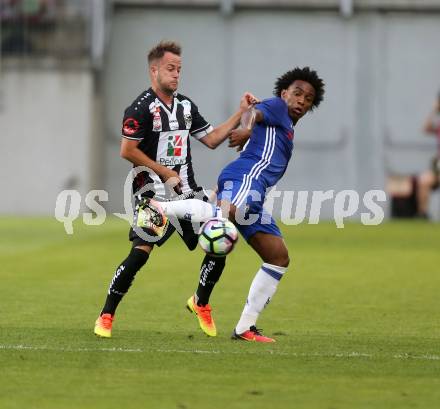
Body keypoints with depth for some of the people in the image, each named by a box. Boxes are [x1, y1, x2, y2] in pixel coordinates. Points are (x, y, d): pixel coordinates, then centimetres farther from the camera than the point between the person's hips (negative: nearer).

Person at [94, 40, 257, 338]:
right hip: (153, 191, -7)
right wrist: (165, 173, -11)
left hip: (187, 190, 7)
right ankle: (106, 316, -8)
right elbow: (127, 151, -12)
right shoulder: (142, 108, -9)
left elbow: (212, 139, 18)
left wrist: (240, 113, 10)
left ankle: (201, 303, 20)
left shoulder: (186, 106, 14)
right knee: (141, 252, -19)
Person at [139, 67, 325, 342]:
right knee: (229, 215, -43)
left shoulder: (287, 128, 35)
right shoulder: (276, 107, 8)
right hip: (246, 177, -10)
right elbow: (254, 113, -12)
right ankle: (161, 208, -38)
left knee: (279, 258, 9)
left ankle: (245, 327, 9)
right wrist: (247, 129, -29)